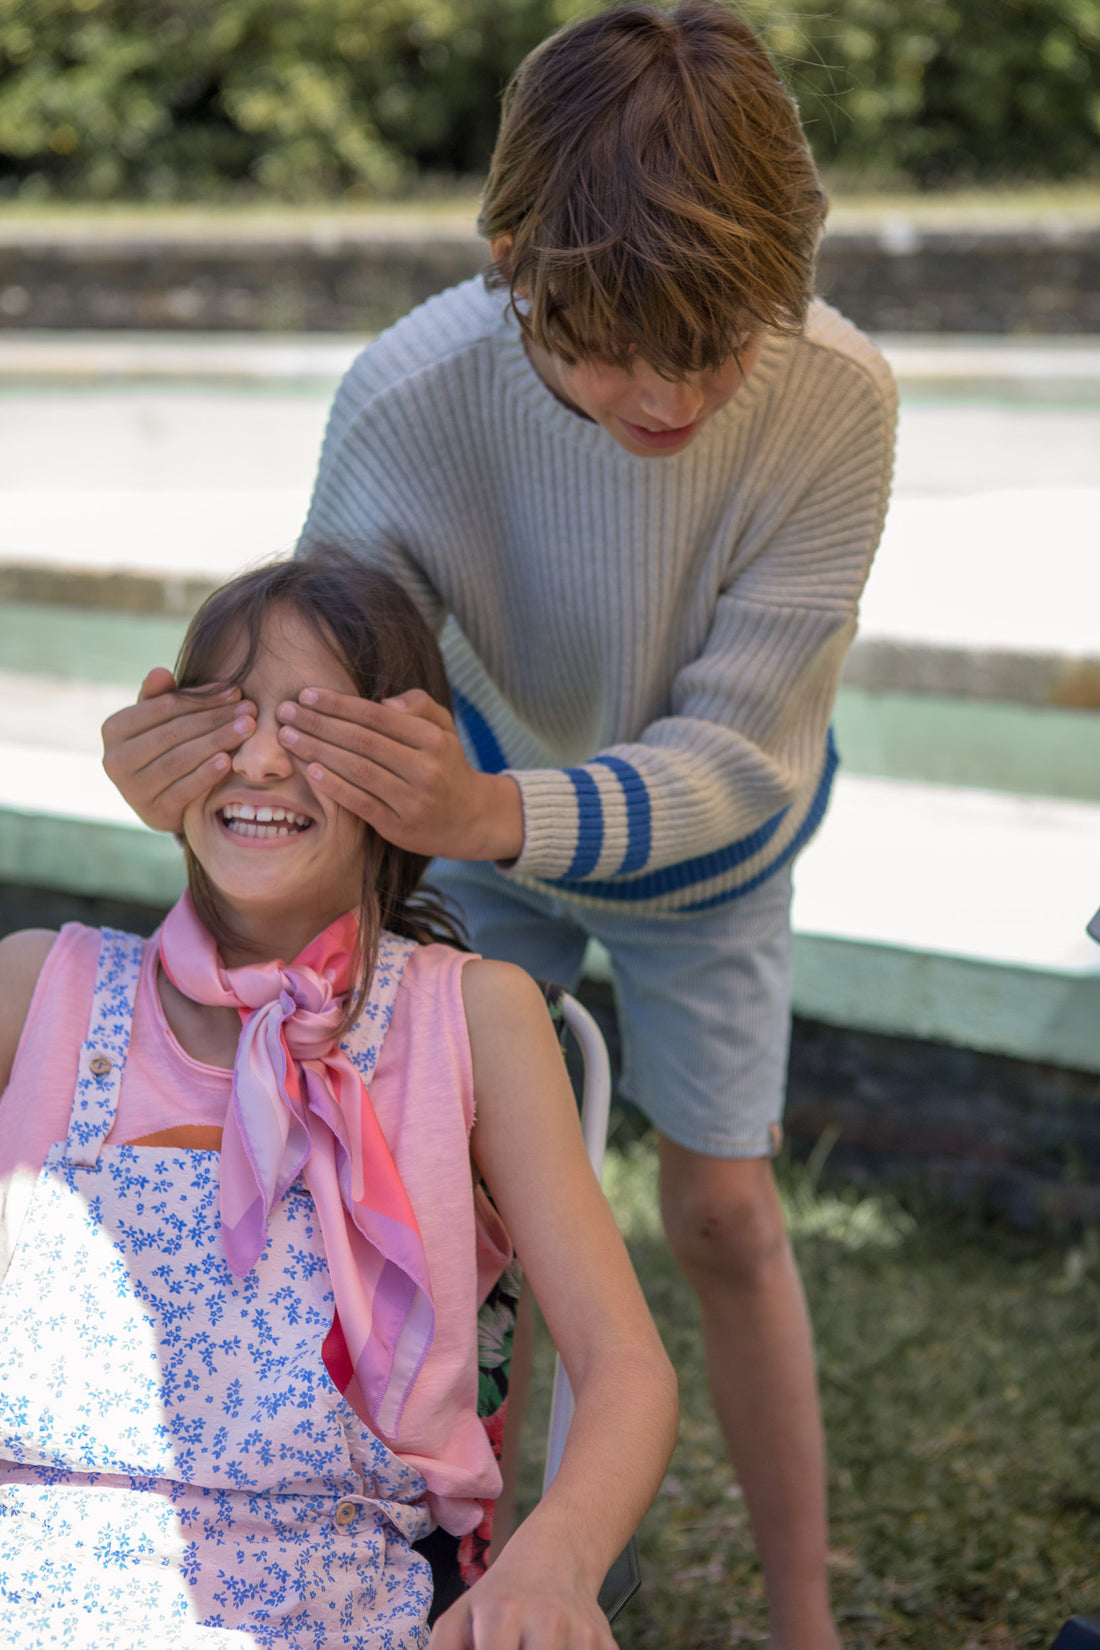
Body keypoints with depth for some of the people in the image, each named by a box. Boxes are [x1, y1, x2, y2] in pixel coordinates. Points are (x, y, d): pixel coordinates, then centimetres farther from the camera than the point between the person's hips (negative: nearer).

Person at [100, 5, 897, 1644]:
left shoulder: (837, 397, -36)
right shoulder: (409, 399, -36)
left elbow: (736, 752, -34)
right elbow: (324, 694, -24)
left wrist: (493, 814, -53)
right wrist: (191, 761, -49)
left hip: (704, 838, 0)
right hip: (489, 818, 1)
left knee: (725, 1215, 4)